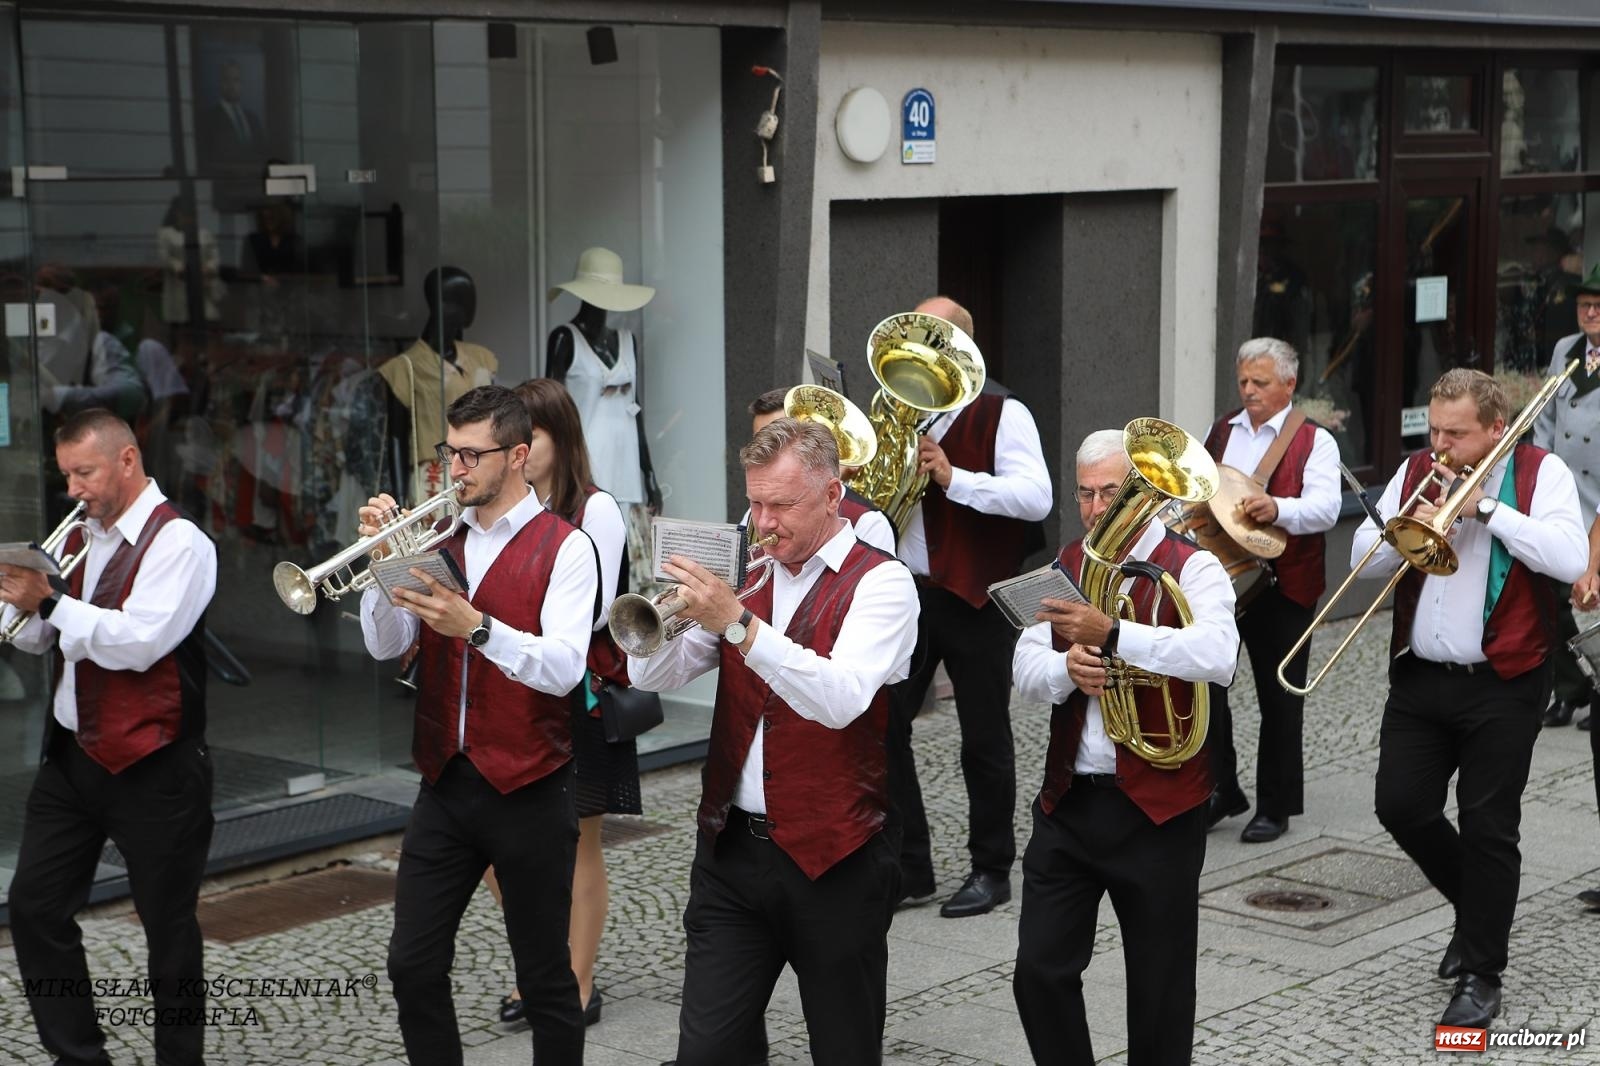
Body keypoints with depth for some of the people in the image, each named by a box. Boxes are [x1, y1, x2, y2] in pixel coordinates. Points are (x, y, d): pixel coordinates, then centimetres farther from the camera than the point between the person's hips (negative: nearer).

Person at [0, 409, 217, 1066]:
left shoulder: (177, 541, -12)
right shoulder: (81, 536, 11)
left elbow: (140, 641, -23)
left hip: (150, 766, -7)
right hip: (71, 757, 8)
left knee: (168, 926, 4)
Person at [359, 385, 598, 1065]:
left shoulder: (564, 547, -8)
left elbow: (562, 668, -20)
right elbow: (385, 645, 2)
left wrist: (475, 626, -32)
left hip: (528, 791, -5)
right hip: (445, 783, 5)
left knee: (544, 976, 6)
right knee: (413, 966, 5)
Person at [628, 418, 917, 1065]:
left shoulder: (879, 583, -8)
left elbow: (841, 700, -25)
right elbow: (652, 677, 4)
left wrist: (738, 623, -32)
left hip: (833, 859, -4)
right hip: (731, 849, 4)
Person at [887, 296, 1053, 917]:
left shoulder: (1001, 414, -6)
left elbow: (1037, 497, -18)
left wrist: (954, 476, -25)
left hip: (975, 599, -6)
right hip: (907, 592, 6)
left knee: (984, 739, 4)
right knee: (881, 725, 1)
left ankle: (991, 871, 17)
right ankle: (907, 866, 11)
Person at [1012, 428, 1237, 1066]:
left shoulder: (1192, 569, -7)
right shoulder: (1064, 569, 10)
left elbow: (1217, 656, -27)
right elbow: (1025, 672, 1)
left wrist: (1110, 635, -35)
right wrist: (1067, 668, -21)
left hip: (1157, 807, -4)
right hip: (1068, 802, 4)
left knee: (1161, 987, 8)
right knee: (1040, 972, 2)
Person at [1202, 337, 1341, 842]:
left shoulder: (1314, 441, -4)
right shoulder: (1221, 431, 13)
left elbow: (1325, 508, -18)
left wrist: (1277, 508, -37)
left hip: (1282, 586, -4)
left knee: (1279, 700, 5)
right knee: (1204, 685, 2)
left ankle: (1275, 806, 16)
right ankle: (1221, 790, 18)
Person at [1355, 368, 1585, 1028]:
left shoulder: (1541, 473, -3)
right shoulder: (1416, 472, 9)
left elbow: (1569, 559, -18)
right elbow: (1363, 558, 7)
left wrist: (1485, 508, -18)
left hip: (1501, 683, -4)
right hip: (1419, 677, 5)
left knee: (1488, 828, 0)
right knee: (1401, 806, 2)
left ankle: (1481, 974, 12)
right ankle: (1476, 906, 30)